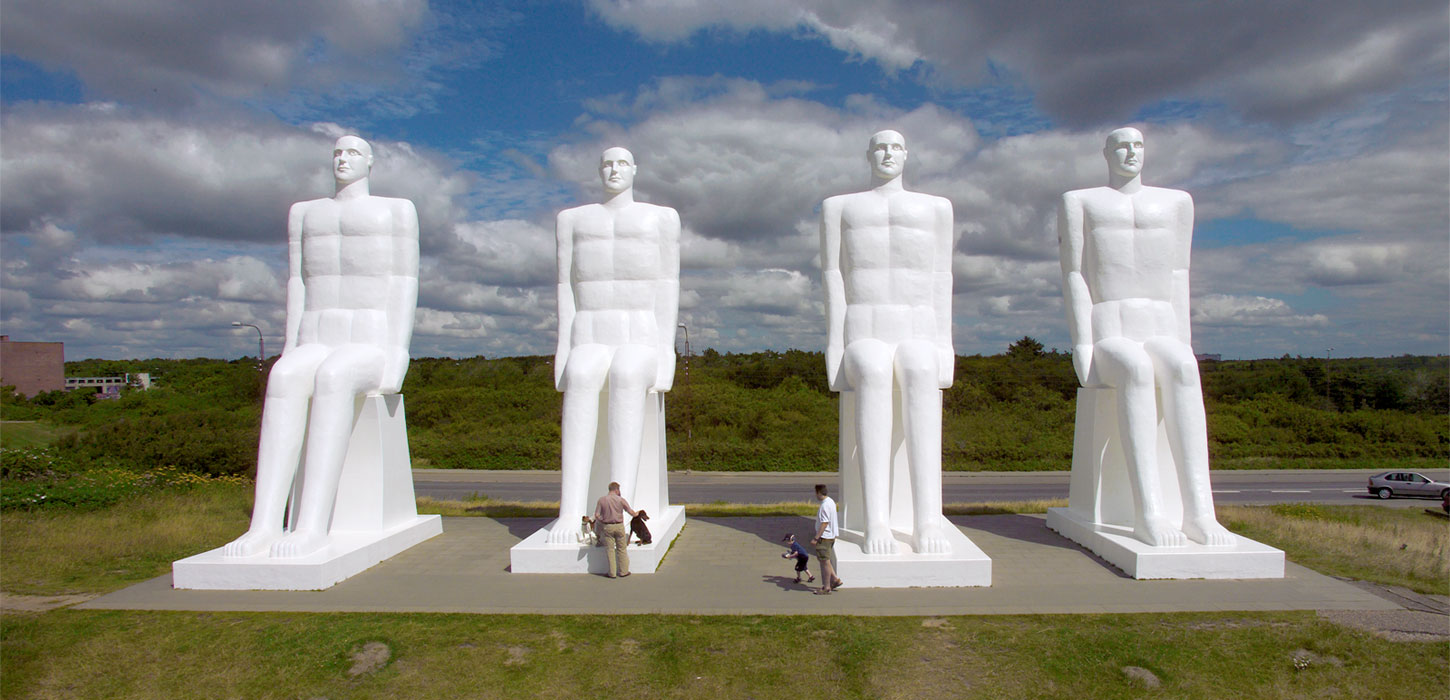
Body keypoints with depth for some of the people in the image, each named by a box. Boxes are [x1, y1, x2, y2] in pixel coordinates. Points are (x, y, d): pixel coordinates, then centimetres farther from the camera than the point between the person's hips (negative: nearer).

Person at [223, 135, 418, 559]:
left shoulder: (396, 210, 9)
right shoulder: (306, 213, 22)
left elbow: (406, 286, -1)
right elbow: (298, 286, 16)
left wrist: (397, 358, -13)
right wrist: (291, 353, 2)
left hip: (373, 348, -3)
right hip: (319, 348, 4)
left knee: (332, 375, -39)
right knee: (285, 376, -34)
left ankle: (312, 527, -42)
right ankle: (264, 526, -39)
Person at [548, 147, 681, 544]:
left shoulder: (660, 218, 14)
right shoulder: (575, 220, 20)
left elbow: (668, 287, 4)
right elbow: (567, 287, 12)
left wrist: (666, 350, -8)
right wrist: (564, 350, 0)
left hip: (641, 340, -1)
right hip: (591, 341, 2)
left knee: (627, 376, -39)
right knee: (581, 378, -37)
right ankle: (570, 513, -43)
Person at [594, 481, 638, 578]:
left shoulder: (601, 499, -3)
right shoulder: (620, 499, -6)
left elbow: (597, 515, -7)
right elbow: (630, 511, 1)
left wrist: (603, 521, 11)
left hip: (607, 526, 1)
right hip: (619, 526, -1)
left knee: (610, 550, 8)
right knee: (622, 549, 10)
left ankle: (612, 573, 10)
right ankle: (623, 571, 15)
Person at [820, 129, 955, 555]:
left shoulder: (935, 209, 20)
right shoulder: (841, 208, 18)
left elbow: (940, 281, 12)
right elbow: (833, 279, 8)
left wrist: (944, 346, 0)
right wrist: (836, 349, -5)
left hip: (918, 338, 1)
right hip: (865, 340, -1)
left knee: (920, 372, -39)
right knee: (873, 374, -40)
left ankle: (928, 522, -42)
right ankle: (876, 524, -43)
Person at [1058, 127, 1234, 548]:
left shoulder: (1175, 202, 21)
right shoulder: (1080, 203, 11)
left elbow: (1179, 278, 14)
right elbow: (1074, 278, 0)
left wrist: (1184, 347, 1)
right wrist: (1083, 351, -12)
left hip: (1161, 339, 3)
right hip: (1106, 343, -3)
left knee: (1182, 369, -37)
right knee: (1137, 370, -41)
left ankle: (1200, 513, -41)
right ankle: (1147, 513, -43)